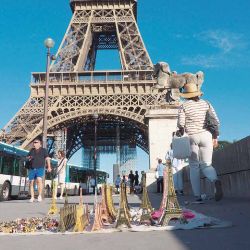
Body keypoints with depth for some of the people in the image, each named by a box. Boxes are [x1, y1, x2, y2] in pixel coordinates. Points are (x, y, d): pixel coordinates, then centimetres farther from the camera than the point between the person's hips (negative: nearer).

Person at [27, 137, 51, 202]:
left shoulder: (44, 150, 5)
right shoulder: (32, 150, 17)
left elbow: (47, 158, -4)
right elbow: (27, 157, 26)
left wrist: (49, 167, -17)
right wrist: (29, 158, 0)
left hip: (40, 168, -4)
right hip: (32, 169, 4)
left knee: (39, 180, -24)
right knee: (31, 182, 2)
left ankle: (40, 196, -18)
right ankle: (32, 197, 13)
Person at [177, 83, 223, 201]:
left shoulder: (184, 106, 1)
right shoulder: (206, 104, 10)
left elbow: (181, 124, -7)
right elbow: (216, 121, 5)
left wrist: (181, 132, 13)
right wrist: (215, 137, 10)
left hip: (191, 137, -2)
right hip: (206, 135, 2)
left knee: (194, 167, 7)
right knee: (206, 165, 9)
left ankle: (197, 196, 5)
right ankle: (216, 181, -24)